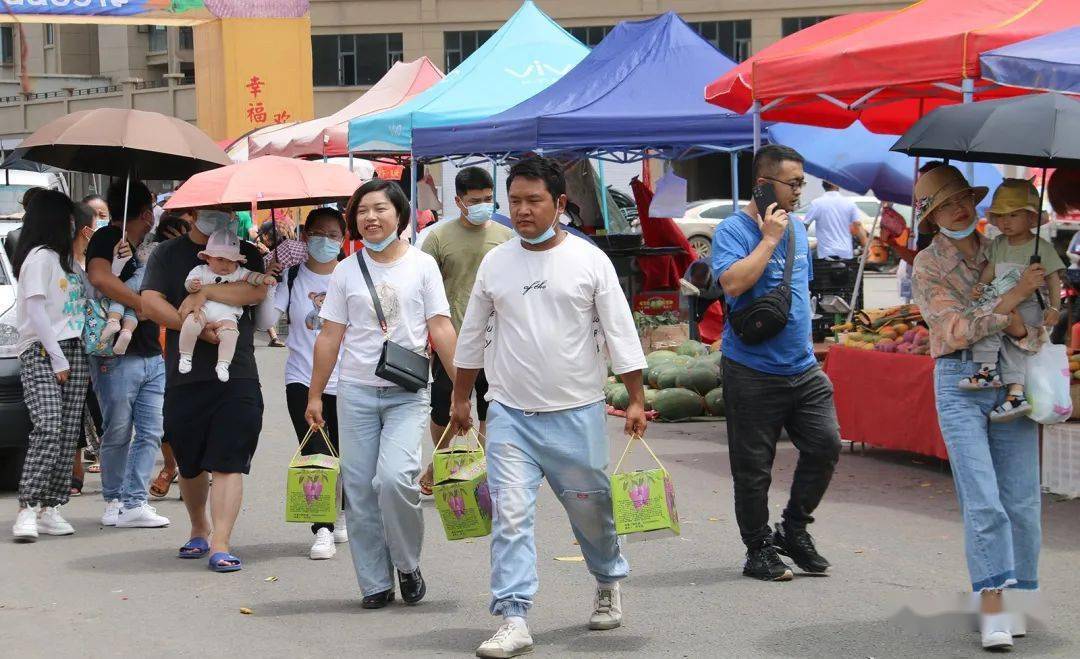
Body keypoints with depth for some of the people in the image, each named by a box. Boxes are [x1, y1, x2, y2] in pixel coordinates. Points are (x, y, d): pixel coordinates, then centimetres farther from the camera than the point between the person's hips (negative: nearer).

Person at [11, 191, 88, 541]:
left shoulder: (65, 258, 22)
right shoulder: (40, 256, -5)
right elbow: (35, 311, -11)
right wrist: (57, 359, -12)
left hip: (72, 350, 8)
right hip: (42, 354, -8)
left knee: (68, 434, 0)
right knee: (48, 428, -19)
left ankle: (50, 508, 1)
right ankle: (27, 510, -21)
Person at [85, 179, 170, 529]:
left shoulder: (141, 249, 19)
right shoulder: (107, 238, -6)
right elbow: (100, 277, -24)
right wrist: (144, 306, -20)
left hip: (152, 356, 8)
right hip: (118, 356, -8)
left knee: (150, 434, 1)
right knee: (118, 434, 1)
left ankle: (135, 502, 2)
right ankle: (114, 501, 13)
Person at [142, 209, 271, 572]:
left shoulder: (247, 253, 11)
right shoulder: (167, 254, 10)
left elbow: (258, 291, -8)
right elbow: (150, 301, -4)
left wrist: (205, 292, -16)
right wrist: (199, 329, -14)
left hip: (237, 376, -1)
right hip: (184, 376, 1)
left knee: (228, 463, -10)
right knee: (189, 465, 12)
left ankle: (220, 544, -12)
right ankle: (199, 530, 33)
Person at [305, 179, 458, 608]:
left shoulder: (422, 265, 3)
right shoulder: (346, 271, 8)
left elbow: (440, 328, 1)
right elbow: (330, 336, 10)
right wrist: (315, 395, 9)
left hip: (408, 392, -3)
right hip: (356, 392, 3)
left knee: (395, 477, -20)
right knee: (360, 489, 2)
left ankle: (407, 564, 4)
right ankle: (375, 584, 12)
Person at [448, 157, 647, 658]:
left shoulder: (589, 260, -3)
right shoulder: (495, 263, 5)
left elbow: (620, 333, -2)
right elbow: (472, 336, 14)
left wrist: (636, 400, -5)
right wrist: (460, 399, 16)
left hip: (577, 411, -1)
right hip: (510, 412, 2)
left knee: (590, 508, 11)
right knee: (510, 515, -8)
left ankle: (608, 582, 38)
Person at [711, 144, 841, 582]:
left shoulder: (797, 229, 13)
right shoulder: (734, 230, -10)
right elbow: (732, 283, -27)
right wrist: (769, 239, -20)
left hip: (802, 367, 7)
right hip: (753, 372, -7)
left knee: (826, 445, 1)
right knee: (753, 467, 1)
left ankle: (794, 529, 19)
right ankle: (759, 550, 14)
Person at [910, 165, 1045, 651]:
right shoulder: (928, 265, 2)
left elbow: (1034, 330, 7)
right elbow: (958, 329, -10)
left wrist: (1020, 327, -16)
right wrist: (1014, 296, -15)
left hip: (1012, 380, 3)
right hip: (960, 382, -3)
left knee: (1022, 498, -1)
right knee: (982, 499, -11)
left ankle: (1009, 599, 10)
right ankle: (991, 605, -10)